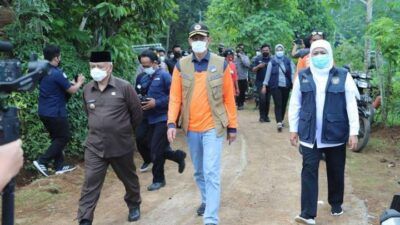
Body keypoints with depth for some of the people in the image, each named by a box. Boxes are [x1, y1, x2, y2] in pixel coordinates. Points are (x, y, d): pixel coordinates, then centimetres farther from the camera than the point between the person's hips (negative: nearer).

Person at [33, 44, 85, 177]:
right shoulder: (57, 73, -21)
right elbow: (72, 90, -13)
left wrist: (70, 83, 16)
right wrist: (79, 82, 6)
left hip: (44, 111, 9)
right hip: (55, 112, -9)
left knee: (57, 138, 17)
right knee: (64, 137, 5)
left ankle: (59, 166, 21)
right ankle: (42, 161, -1)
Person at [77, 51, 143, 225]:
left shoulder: (124, 87, -12)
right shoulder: (87, 89, 2)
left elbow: (137, 113, -2)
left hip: (121, 145, -2)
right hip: (94, 146, 2)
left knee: (129, 179, 17)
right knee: (90, 183, -4)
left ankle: (134, 206, 42)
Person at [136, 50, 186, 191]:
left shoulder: (164, 76, -11)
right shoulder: (143, 79, 10)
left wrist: (156, 103, -21)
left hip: (162, 119, -8)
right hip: (150, 119, 8)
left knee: (156, 150, -3)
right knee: (147, 146, 11)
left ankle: (158, 180, 16)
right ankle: (178, 156, 30)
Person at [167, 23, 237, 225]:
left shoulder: (221, 64, -4)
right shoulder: (181, 66, 0)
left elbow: (228, 98, -1)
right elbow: (175, 96, -1)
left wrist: (232, 126, 1)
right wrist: (171, 123, -12)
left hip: (213, 127, -3)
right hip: (191, 128, 3)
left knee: (211, 173, -8)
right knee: (199, 172, 19)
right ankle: (207, 200, 42)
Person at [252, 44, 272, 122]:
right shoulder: (257, 59, 5)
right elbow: (253, 70, 3)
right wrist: (258, 66, -15)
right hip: (260, 82, -2)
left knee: (268, 100, 4)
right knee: (262, 99, -14)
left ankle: (266, 116, 16)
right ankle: (262, 116, -3)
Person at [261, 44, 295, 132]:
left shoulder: (288, 61, 3)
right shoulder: (272, 62, -1)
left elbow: (292, 73, 2)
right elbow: (268, 74, 1)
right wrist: (264, 86, -1)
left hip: (286, 86, 2)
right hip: (275, 86, -2)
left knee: (284, 104, 9)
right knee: (278, 104, -10)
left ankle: (281, 120, 26)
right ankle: (279, 123, -17)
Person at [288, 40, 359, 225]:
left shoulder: (343, 76, -2)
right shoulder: (302, 77, 3)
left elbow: (351, 105, -3)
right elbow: (295, 104, 7)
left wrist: (353, 132, -6)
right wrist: (293, 129, 5)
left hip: (335, 134, 0)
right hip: (309, 135, 1)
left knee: (336, 172, 13)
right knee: (309, 171, -4)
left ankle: (336, 203, 36)